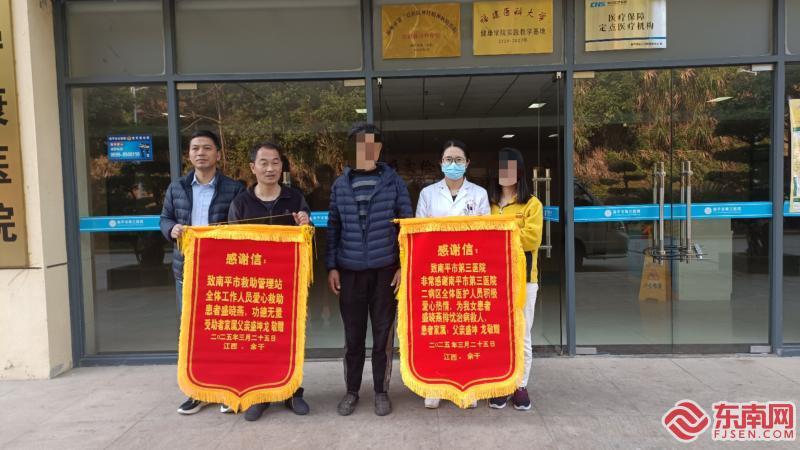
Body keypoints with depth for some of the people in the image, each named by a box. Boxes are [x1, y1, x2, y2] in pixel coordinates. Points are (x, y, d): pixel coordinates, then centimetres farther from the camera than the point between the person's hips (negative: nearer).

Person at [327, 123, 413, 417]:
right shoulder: (340, 185, 6)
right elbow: (333, 228, 8)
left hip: (385, 270, -1)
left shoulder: (393, 182, 1)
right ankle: (351, 391, 25)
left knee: (383, 334, 7)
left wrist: (404, 266, -5)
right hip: (349, 271, 1)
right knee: (353, 336, 8)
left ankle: (381, 391, 22)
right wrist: (331, 266, 2)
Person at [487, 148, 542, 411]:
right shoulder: (487, 203, 11)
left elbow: (532, 239, -10)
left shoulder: (532, 204, 2)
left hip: (522, 277, -2)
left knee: (521, 335, 5)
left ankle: (520, 386, 16)